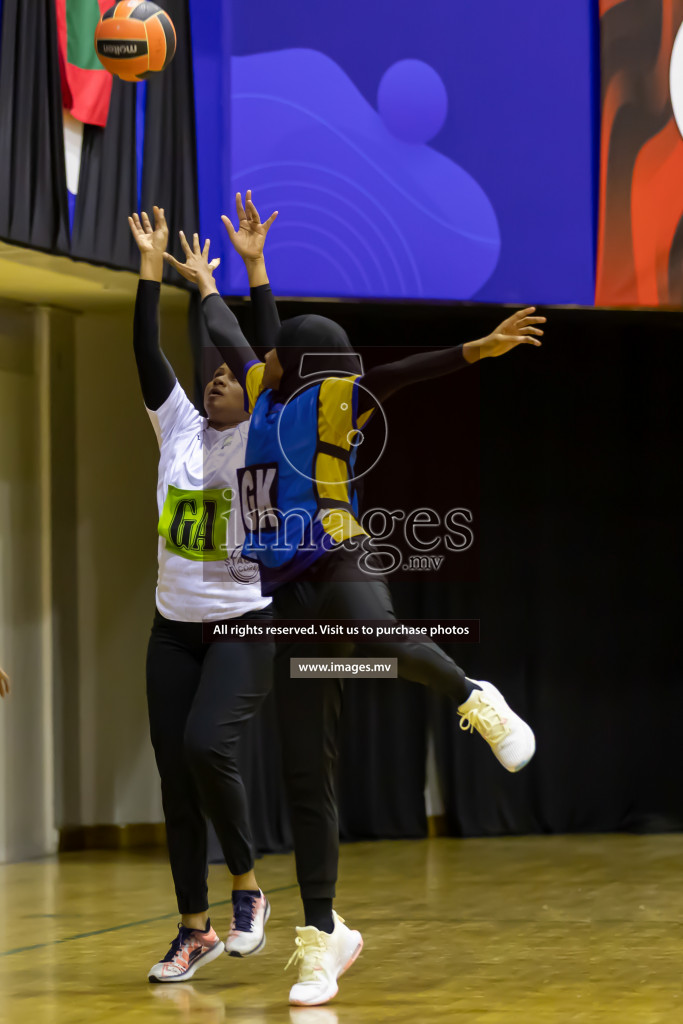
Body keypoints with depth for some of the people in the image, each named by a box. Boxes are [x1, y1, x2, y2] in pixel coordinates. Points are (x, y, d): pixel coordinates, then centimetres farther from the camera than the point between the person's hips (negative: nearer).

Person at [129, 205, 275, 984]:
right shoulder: (180, 428, 7)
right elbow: (147, 353, 1)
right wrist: (151, 264, -3)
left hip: (245, 625, -5)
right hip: (174, 628, 5)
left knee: (206, 746, -25)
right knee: (174, 776, 3)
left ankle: (248, 888, -5)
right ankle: (196, 929, 11)